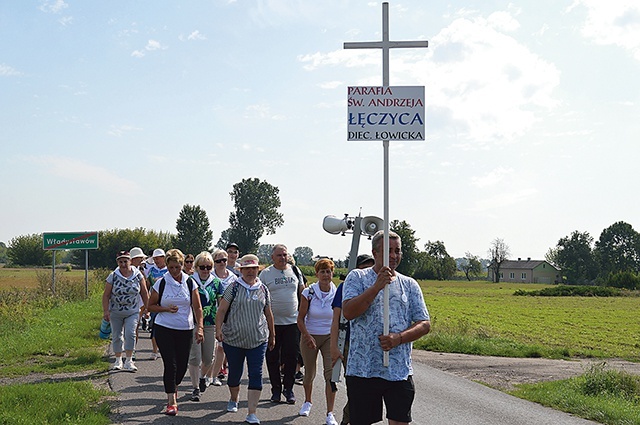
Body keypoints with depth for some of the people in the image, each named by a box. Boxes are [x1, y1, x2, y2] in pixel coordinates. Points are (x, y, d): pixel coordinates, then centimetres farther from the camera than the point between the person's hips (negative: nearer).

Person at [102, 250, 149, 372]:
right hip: (116, 312, 1)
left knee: (130, 333, -14)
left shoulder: (138, 275, -2)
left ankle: (129, 361, -7)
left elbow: (144, 293, 5)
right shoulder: (113, 276, -4)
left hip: (132, 312, -1)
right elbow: (106, 295, -3)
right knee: (117, 336, 7)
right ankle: (118, 360, 23)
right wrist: (106, 311, -9)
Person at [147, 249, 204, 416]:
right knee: (170, 364, -9)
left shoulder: (190, 283, 2)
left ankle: (174, 388, 38)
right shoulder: (161, 283, -1)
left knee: (182, 365, 8)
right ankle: (171, 401, -4)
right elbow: (151, 306, 5)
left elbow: (197, 307, 2)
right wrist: (166, 309, -13)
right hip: (164, 329, -2)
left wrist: (200, 327, -9)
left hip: (185, 330, 2)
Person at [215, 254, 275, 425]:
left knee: (256, 374, -7)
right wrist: (218, 329, -16)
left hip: (258, 339, 1)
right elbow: (221, 310, -4)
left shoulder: (263, 289, 7)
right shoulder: (234, 287, -2)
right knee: (235, 372, 12)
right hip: (234, 338, -1)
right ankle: (234, 399, 41)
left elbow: (268, 314, 16)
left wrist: (272, 335, 20)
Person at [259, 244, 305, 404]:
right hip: (272, 322, -1)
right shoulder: (265, 273, 0)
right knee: (273, 358, 5)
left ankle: (288, 388, 13)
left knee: (291, 356, 1)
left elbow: (302, 292, 15)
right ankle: (276, 389, 15)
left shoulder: (294, 271, 7)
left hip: (292, 321, 1)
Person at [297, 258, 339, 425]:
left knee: (331, 372, -12)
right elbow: (300, 319, -6)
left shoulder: (337, 294, -6)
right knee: (309, 373, 13)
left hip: (330, 336, 0)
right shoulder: (309, 293, -9)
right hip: (310, 336, 0)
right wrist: (308, 336, -18)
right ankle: (307, 402, 41)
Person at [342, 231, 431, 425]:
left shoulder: (410, 285, 11)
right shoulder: (357, 277, 3)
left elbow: (424, 324, 6)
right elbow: (348, 312, -12)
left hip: (400, 371, 2)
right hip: (362, 370, -2)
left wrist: (398, 338, -12)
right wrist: (377, 286, -19)